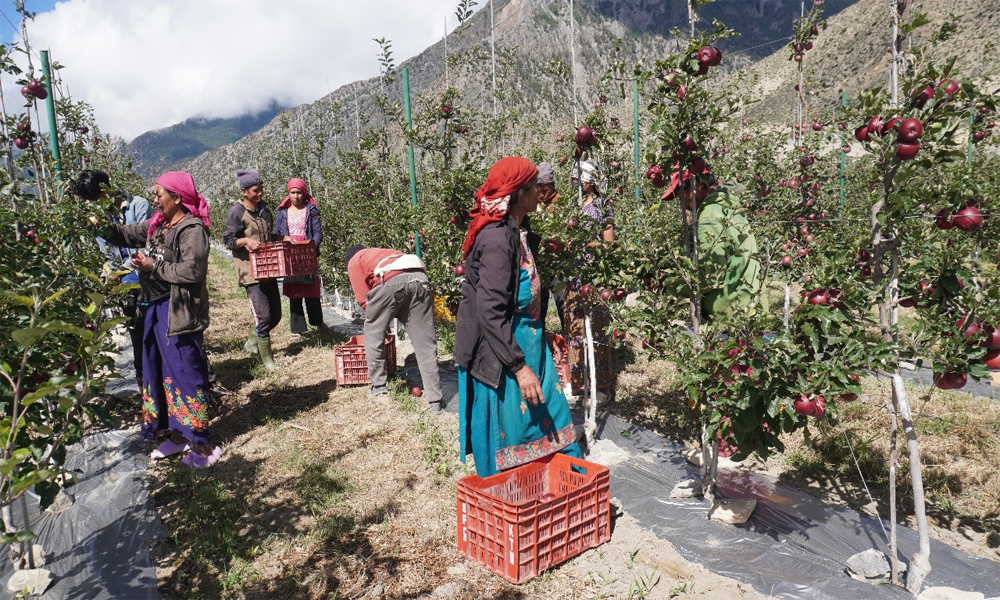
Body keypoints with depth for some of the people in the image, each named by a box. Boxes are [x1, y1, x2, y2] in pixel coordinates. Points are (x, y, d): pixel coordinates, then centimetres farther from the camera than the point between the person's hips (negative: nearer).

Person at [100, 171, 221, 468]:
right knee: (160, 371, 15)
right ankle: (176, 433, 28)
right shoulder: (158, 224, 11)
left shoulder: (192, 229, -14)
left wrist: (154, 267, -14)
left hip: (180, 312, -9)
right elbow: (127, 234, 19)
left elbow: (192, 272, -22)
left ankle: (202, 444, 5)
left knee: (186, 373, -4)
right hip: (156, 307, 9)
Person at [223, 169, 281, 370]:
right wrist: (246, 241, -23)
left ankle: (252, 342, 34)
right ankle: (267, 359, 2)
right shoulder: (237, 212, -7)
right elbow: (228, 240, -7)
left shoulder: (264, 210, 14)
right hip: (250, 271, -7)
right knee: (264, 316, -11)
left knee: (275, 315, 11)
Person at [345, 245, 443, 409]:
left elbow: (363, 298, 16)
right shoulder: (382, 253, 45)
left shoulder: (354, 261, 27)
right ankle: (434, 399, 5)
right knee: (424, 341, 5)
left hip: (392, 281, -5)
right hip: (419, 278, 5)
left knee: (373, 333, 18)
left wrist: (374, 318, 28)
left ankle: (378, 385, 22)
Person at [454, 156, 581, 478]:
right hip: (502, 358, -10)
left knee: (547, 422, 16)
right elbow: (490, 312, -26)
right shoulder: (498, 238, -22)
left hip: (524, 348, 10)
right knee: (507, 445, 6)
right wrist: (520, 367, -24)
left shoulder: (513, 233, 9)